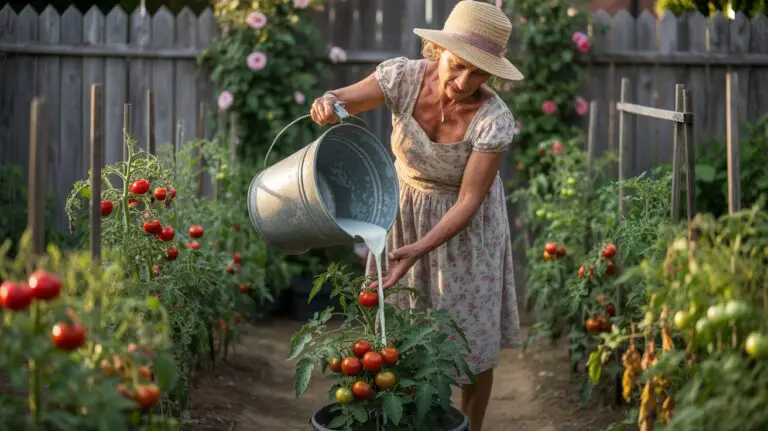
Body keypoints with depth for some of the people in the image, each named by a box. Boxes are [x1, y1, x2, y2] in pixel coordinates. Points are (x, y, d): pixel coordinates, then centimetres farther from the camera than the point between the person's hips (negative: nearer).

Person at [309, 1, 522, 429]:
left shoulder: (494, 119, -31)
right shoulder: (404, 76, -25)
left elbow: (469, 200, -25)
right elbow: (341, 103, -11)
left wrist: (418, 250, -35)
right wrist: (328, 104, -36)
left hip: (466, 223, -2)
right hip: (405, 209, 2)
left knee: (471, 330, 5)